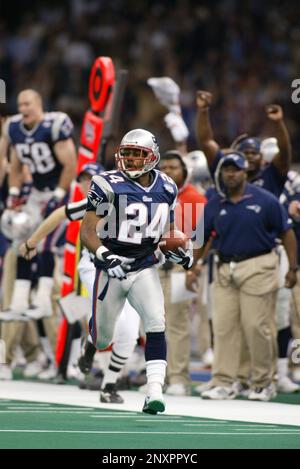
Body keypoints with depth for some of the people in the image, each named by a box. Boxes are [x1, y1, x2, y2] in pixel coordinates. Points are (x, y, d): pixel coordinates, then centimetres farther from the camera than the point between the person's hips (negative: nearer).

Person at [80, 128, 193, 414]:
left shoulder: (165, 189, 0)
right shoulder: (109, 186, -15)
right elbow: (87, 232, -16)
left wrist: (178, 250, -4)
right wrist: (106, 257, -32)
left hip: (145, 269, 2)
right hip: (111, 270, -2)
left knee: (156, 324, -20)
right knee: (102, 340, 10)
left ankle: (154, 392, -21)